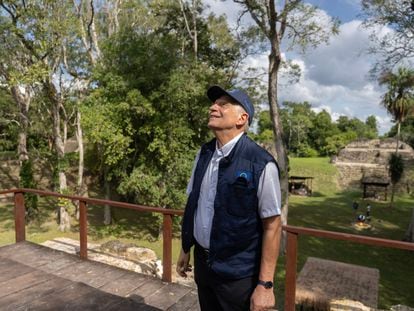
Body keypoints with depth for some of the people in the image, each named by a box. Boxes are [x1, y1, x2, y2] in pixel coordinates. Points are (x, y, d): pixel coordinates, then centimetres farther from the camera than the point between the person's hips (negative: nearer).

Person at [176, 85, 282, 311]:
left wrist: (265, 284, -13)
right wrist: (185, 249, 14)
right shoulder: (203, 153, -1)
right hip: (202, 263, 5)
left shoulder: (261, 164, -20)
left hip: (237, 273, -5)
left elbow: (272, 226, -16)